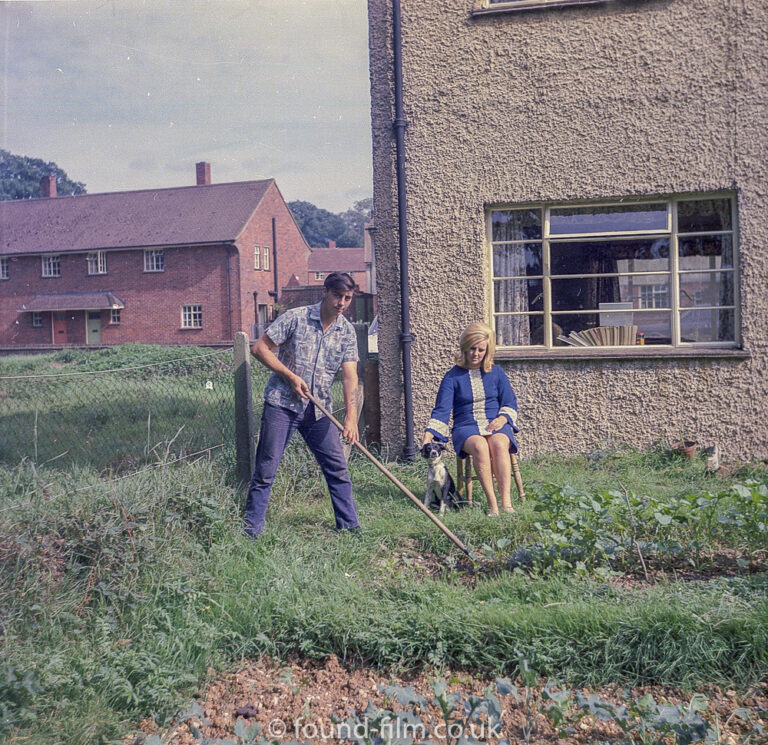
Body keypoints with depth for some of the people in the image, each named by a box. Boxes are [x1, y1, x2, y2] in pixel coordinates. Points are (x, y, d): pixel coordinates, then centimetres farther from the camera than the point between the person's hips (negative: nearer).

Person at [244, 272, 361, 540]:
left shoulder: (347, 332, 3)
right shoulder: (296, 318, -8)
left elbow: (349, 375, -4)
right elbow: (259, 348, -6)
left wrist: (351, 416, -16)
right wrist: (291, 376, -13)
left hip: (319, 409, 4)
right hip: (282, 403, -4)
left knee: (337, 468, 5)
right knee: (266, 469, -1)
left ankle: (350, 527, 18)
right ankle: (251, 531, 10)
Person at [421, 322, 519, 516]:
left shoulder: (496, 372, 11)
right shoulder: (453, 376, 5)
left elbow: (510, 403, 13)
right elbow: (442, 409, -1)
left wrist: (502, 418, -10)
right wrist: (428, 435, -15)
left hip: (495, 426, 1)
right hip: (466, 427, -1)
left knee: (499, 444, -35)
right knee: (480, 446, -36)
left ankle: (506, 501, -38)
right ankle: (492, 503, -37)